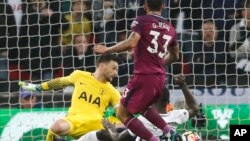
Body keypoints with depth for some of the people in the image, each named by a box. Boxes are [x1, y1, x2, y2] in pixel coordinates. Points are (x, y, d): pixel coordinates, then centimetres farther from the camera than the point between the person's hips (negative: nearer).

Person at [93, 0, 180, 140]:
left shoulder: (142, 21, -6)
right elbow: (175, 56, 26)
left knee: (124, 114, 6)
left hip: (144, 77, -7)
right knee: (143, 106, 32)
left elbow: (131, 43, -21)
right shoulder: (170, 28, 13)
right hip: (160, 78, 7)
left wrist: (107, 50, -9)